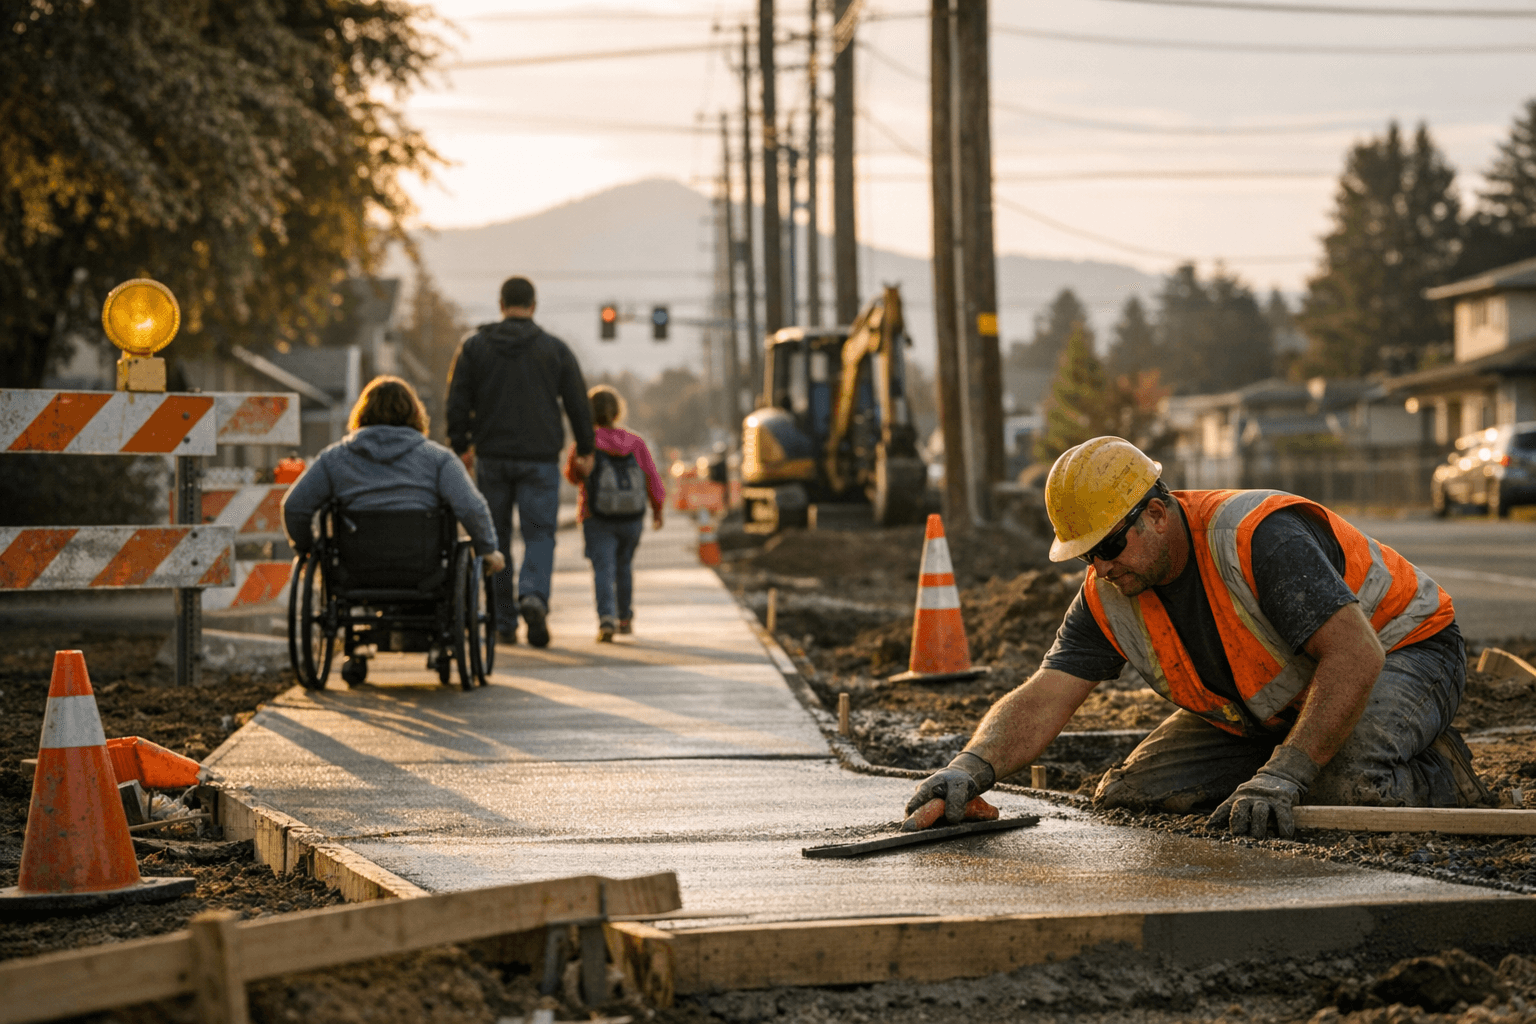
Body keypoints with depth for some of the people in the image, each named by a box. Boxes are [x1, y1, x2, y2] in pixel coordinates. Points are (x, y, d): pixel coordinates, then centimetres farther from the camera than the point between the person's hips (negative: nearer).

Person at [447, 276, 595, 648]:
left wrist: (461, 446, 12)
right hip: (540, 459, -1)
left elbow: (457, 402, 2)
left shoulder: (474, 346, 3)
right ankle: (534, 595, -28)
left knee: (495, 538, 10)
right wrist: (585, 450, 14)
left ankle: (504, 624, 10)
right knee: (540, 533, 1)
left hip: (491, 458, 1)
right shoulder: (555, 349, 3)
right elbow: (578, 402, 4)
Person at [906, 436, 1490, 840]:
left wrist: (1282, 776, -47)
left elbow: (1355, 656, -40)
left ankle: (1439, 776, -5)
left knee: (1348, 789, -39)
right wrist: (971, 769, -41)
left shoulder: (1261, 538, -34)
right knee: (1128, 796, -6)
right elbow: (1040, 702, -19)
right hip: (1268, 709, 7)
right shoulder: (1109, 597, -12)